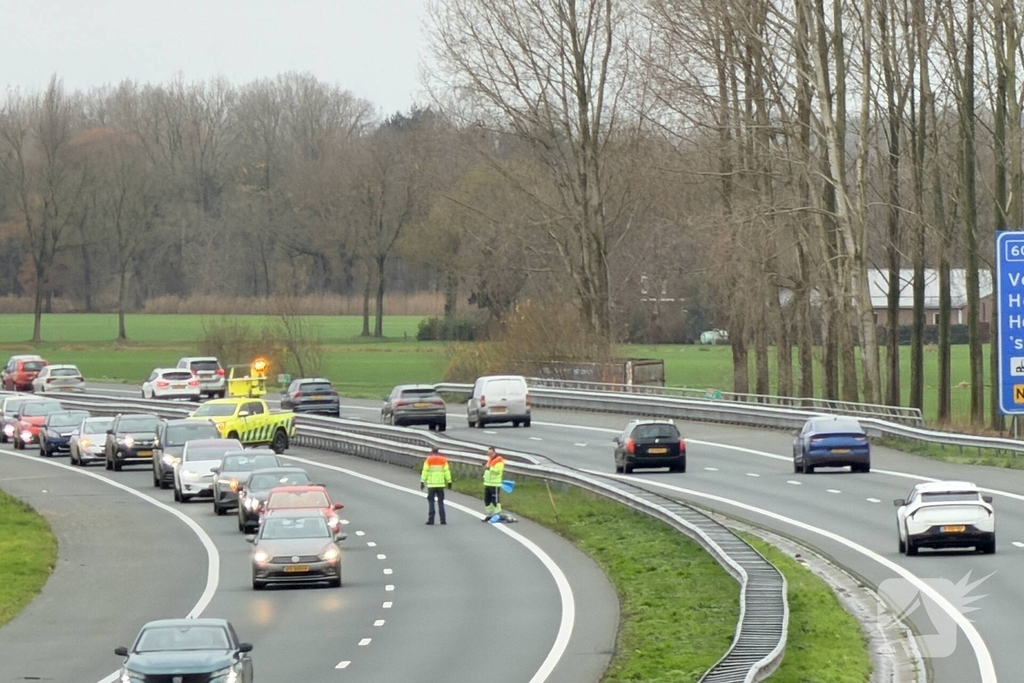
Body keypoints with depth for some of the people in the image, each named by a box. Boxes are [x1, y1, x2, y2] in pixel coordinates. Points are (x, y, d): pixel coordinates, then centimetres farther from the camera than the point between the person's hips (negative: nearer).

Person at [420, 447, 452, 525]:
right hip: (440, 484, 2)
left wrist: (422, 482, -3)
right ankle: (442, 520, 1)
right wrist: (449, 481, 5)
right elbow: (447, 471, 2)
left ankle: (431, 519, -4)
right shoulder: (443, 460, 6)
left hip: (431, 484, -2)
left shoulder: (428, 460, 1)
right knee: (441, 502, 6)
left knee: (431, 501, 3)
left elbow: (425, 471, -4)